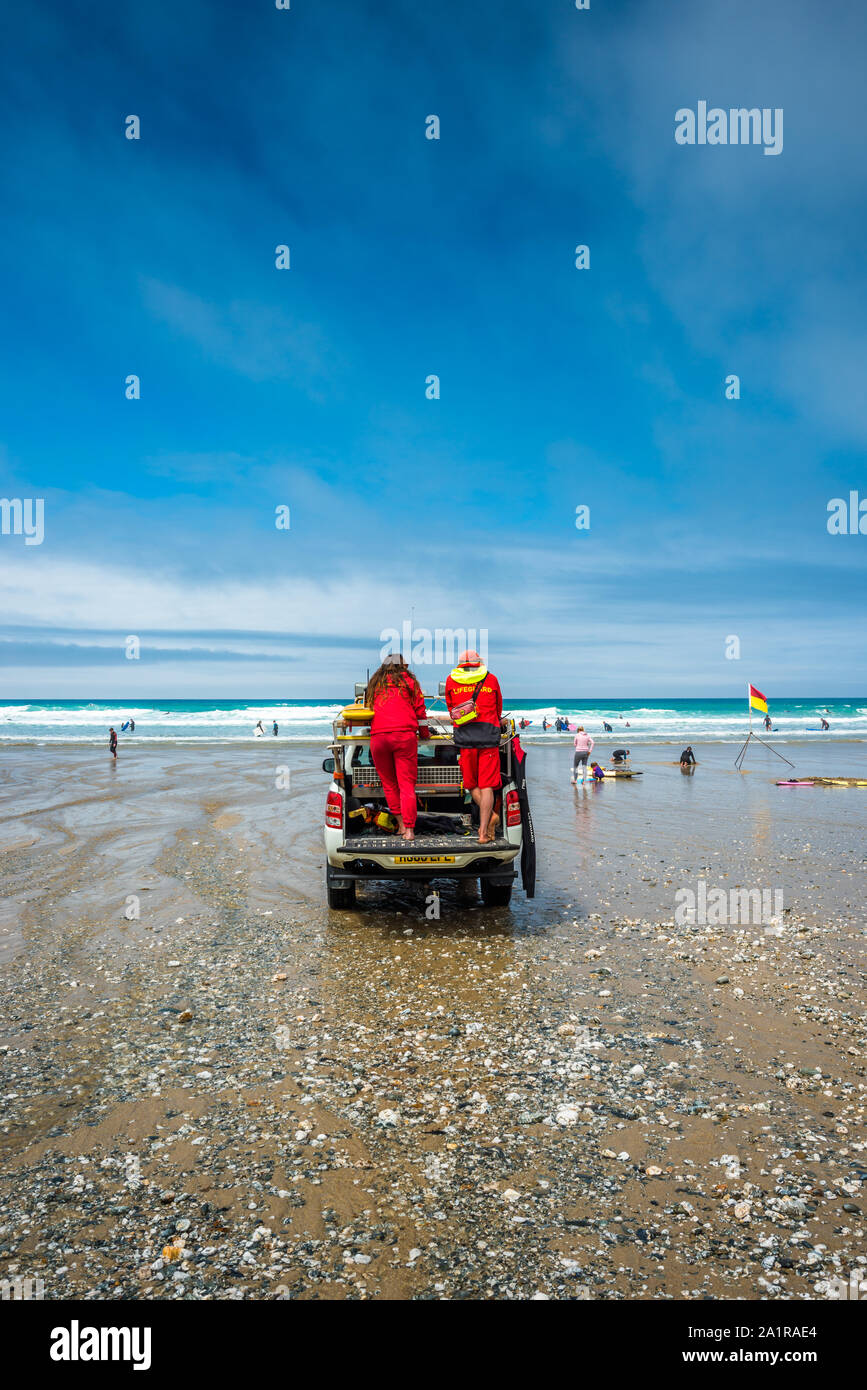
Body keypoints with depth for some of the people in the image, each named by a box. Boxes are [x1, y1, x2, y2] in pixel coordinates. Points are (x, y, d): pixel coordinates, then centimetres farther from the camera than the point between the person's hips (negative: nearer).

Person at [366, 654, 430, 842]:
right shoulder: (408, 680, 14)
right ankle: (409, 830, -7)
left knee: (389, 784, 12)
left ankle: (401, 824, 12)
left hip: (378, 736, 2)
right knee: (407, 784, -2)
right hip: (404, 735, -2)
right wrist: (424, 734, 25)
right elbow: (419, 709, 13)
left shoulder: (374, 683, 22)